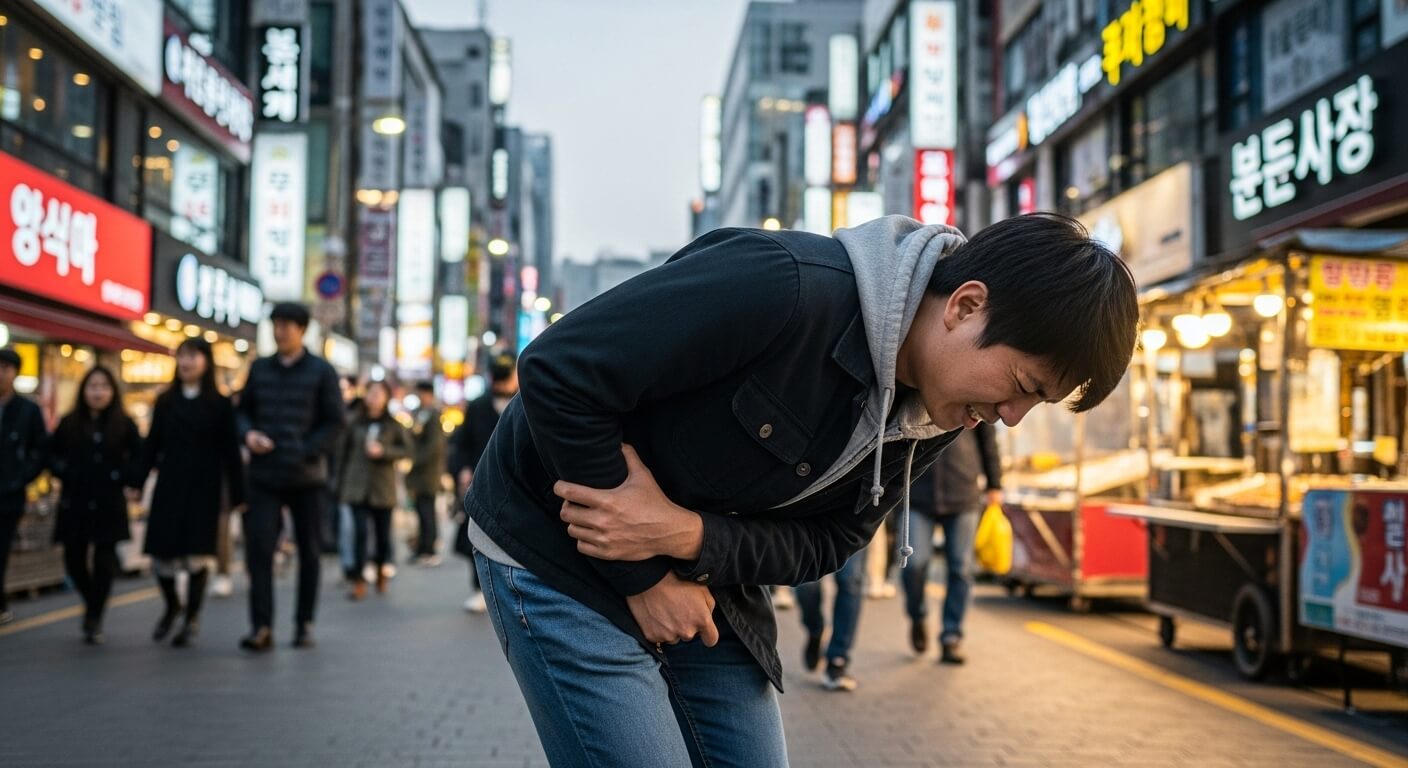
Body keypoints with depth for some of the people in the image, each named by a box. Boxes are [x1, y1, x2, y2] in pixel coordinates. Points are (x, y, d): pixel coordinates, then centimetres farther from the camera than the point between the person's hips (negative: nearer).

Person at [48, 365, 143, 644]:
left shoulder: (124, 425, 1)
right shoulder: (69, 423, 5)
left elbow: (139, 458, 5)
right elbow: (52, 455, 12)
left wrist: (130, 483, -7)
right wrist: (63, 472, -5)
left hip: (109, 506, -2)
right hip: (74, 505, 2)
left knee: (104, 563, -4)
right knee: (74, 561, 5)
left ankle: (94, 620, 8)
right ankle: (92, 605, 32)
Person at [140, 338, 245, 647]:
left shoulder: (220, 404, 0)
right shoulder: (165, 401, 8)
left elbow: (230, 454, -1)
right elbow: (151, 446, 9)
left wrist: (237, 496, -4)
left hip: (203, 488, -2)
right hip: (169, 486, 2)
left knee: (197, 553, -1)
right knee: (162, 551, 1)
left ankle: (192, 619, 13)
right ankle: (171, 605, 29)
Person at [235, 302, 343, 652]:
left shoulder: (321, 371, 0)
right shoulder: (259, 368, 9)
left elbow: (334, 422, -2)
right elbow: (242, 410, 16)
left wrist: (305, 452, -14)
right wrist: (248, 433, -6)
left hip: (306, 476, -1)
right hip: (264, 476, 2)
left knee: (308, 551, 7)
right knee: (259, 547, -10)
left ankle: (305, 624, 18)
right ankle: (261, 626, -10)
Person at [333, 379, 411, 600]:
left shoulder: (393, 424, 2)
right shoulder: (355, 423, 3)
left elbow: (406, 449, 3)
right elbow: (343, 452, 8)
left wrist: (384, 451, -14)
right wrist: (340, 484, 7)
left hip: (383, 488, 0)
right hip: (357, 487, 0)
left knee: (383, 534, 7)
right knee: (360, 532, -9)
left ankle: (381, 571, 30)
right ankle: (359, 580, -5)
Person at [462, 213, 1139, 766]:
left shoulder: (927, 420, -5)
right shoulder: (786, 286, -31)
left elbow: (825, 541, -2)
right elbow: (558, 372, -29)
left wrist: (687, 536, -22)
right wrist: (643, 580, -21)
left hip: (702, 575, 7)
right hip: (561, 559, -7)